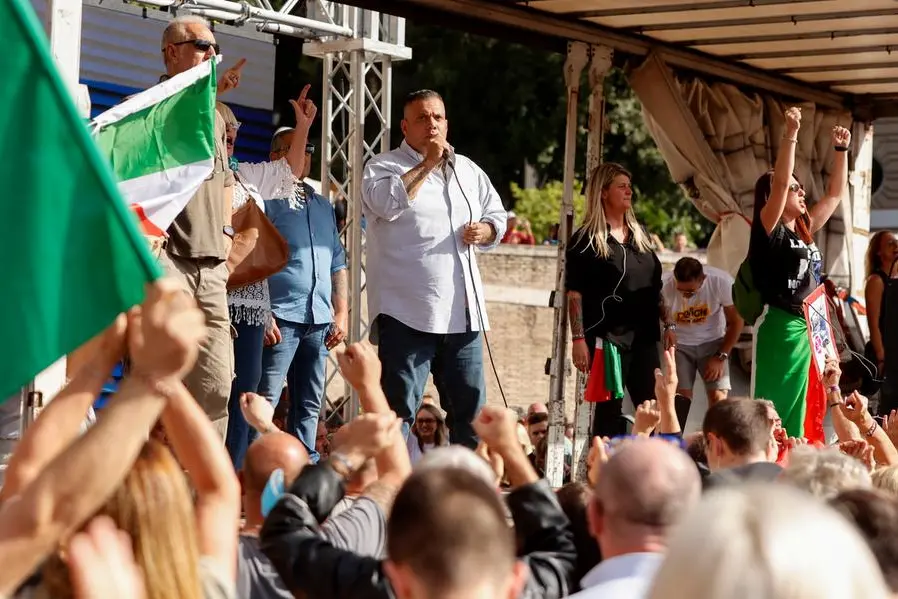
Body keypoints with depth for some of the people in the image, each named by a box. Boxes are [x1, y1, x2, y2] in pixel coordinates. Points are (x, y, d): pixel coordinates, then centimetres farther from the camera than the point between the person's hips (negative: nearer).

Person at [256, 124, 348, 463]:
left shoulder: (322, 206, 22)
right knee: (263, 401, -10)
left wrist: (342, 313, 15)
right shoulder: (265, 197, -1)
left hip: (319, 321, 7)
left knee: (309, 406, 9)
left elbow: (338, 264, 24)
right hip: (280, 319, -7)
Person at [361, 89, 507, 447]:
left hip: (462, 312, 6)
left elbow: (497, 216, 26)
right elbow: (387, 202, -21)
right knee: (399, 408, -5)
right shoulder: (385, 166, 0)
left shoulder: (468, 171, 17)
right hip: (407, 311, -6)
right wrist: (428, 163, -13)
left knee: (470, 405, 11)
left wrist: (485, 231, 2)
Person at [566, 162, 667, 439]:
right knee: (609, 411, -3)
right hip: (607, 337, -6)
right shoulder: (586, 239, -5)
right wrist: (579, 338, -16)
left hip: (643, 335, 6)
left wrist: (668, 324, 14)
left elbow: (655, 286, 20)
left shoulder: (640, 236, 14)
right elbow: (574, 293, -9)